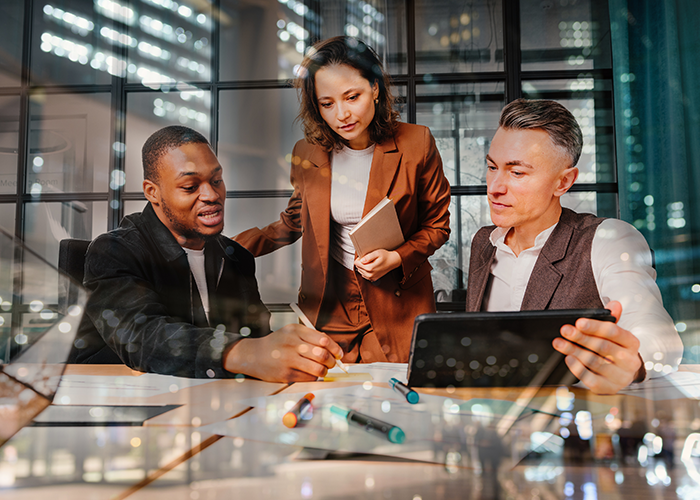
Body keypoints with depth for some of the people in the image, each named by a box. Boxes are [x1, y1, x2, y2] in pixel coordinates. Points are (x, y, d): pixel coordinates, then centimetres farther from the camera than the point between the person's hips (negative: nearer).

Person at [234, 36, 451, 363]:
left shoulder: (415, 144, -7)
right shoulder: (307, 154, -1)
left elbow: (437, 225, 3)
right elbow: (294, 223, 14)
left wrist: (397, 258, -15)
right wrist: (230, 248, 3)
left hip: (399, 308, -1)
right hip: (329, 309, 2)